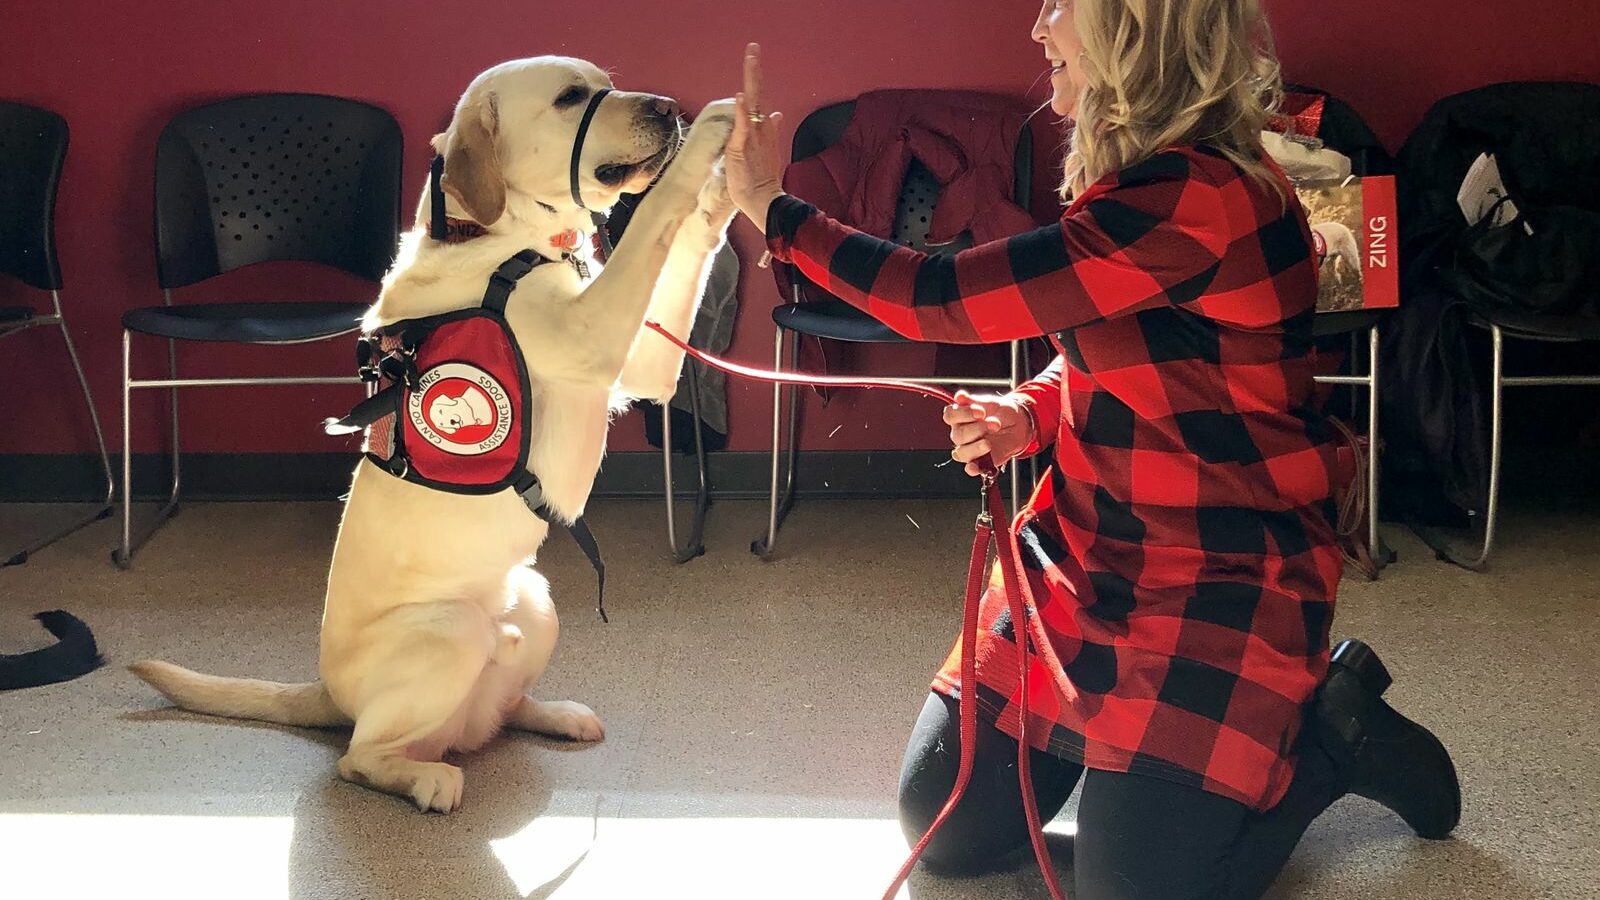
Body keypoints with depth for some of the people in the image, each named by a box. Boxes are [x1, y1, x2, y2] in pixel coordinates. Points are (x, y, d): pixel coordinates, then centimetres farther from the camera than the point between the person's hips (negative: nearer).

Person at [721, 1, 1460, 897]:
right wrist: (1024, 415, -4)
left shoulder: (1197, 199, -26)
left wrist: (771, 206, -11)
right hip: (1087, 555, 9)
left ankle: (1330, 731, 13)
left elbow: (942, 300, -23)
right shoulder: (1143, 178, 4)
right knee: (946, 826, 8)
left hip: (1219, 582, -8)